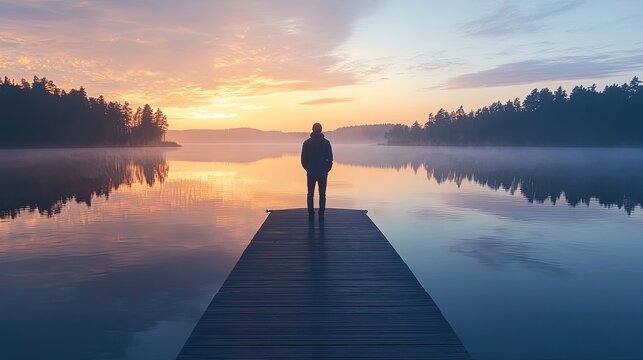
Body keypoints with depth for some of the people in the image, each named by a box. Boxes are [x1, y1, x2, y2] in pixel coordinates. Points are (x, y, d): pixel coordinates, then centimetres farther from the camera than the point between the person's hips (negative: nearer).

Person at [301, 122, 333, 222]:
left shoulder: (307, 142, -1)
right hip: (323, 173, 0)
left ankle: (311, 215, 6)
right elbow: (330, 159, 0)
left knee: (310, 194, 7)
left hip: (311, 173, 0)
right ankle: (321, 216, 4)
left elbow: (303, 159, 1)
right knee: (322, 195, 5)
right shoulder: (326, 142, -2)